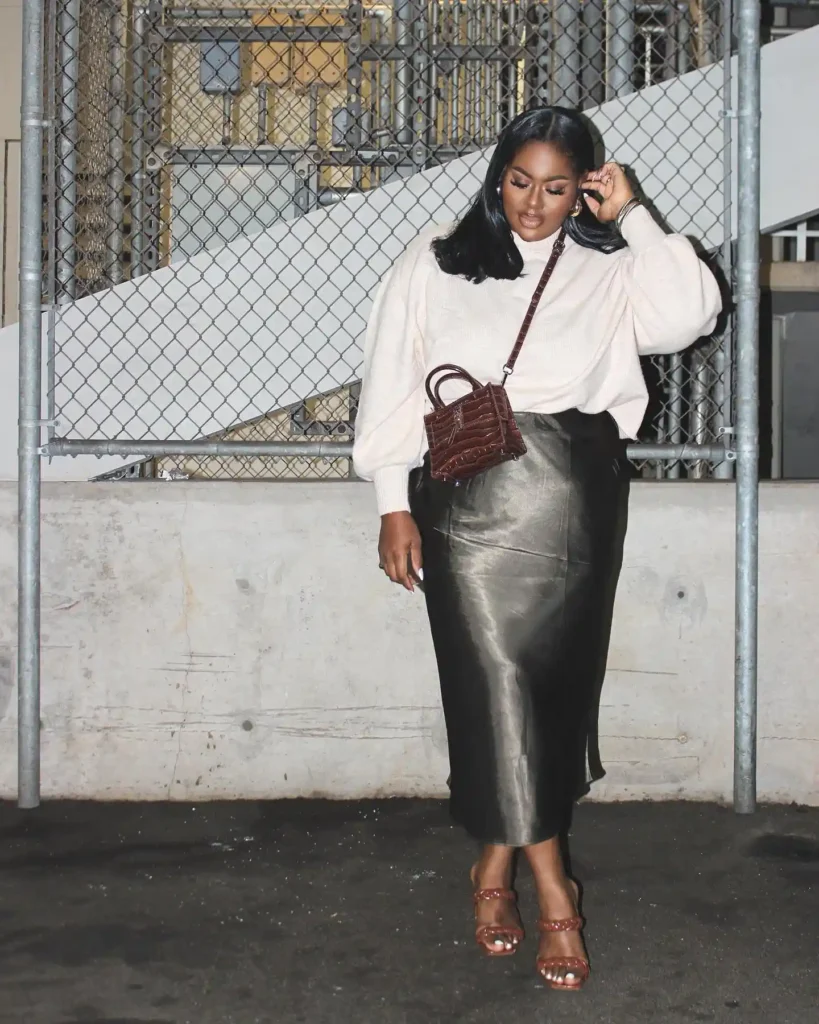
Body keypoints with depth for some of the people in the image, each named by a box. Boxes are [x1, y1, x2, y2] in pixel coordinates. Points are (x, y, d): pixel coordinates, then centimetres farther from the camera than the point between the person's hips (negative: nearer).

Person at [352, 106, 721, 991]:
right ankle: (551, 886, -3)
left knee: (556, 679, 4)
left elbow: (689, 315, -9)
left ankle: (497, 861, 21)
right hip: (472, 493, -1)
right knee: (498, 679, -8)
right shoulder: (436, 264, 6)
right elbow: (393, 382, 4)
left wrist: (634, 219, -5)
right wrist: (394, 504, -1)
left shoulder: (607, 269, 8)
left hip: (576, 499, 2)